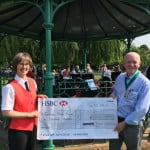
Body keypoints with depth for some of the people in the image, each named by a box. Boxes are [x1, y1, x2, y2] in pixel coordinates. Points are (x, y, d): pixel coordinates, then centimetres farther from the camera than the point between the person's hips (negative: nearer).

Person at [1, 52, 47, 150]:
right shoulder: (10, 87, -18)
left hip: (33, 127, 7)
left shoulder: (33, 82, 3)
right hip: (18, 130, -7)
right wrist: (29, 114, -18)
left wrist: (38, 98, -3)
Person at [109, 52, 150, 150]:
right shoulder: (120, 77, 4)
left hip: (132, 124, -5)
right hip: (115, 120, 5)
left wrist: (125, 123, -17)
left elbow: (142, 108, -20)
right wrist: (113, 95, -4)